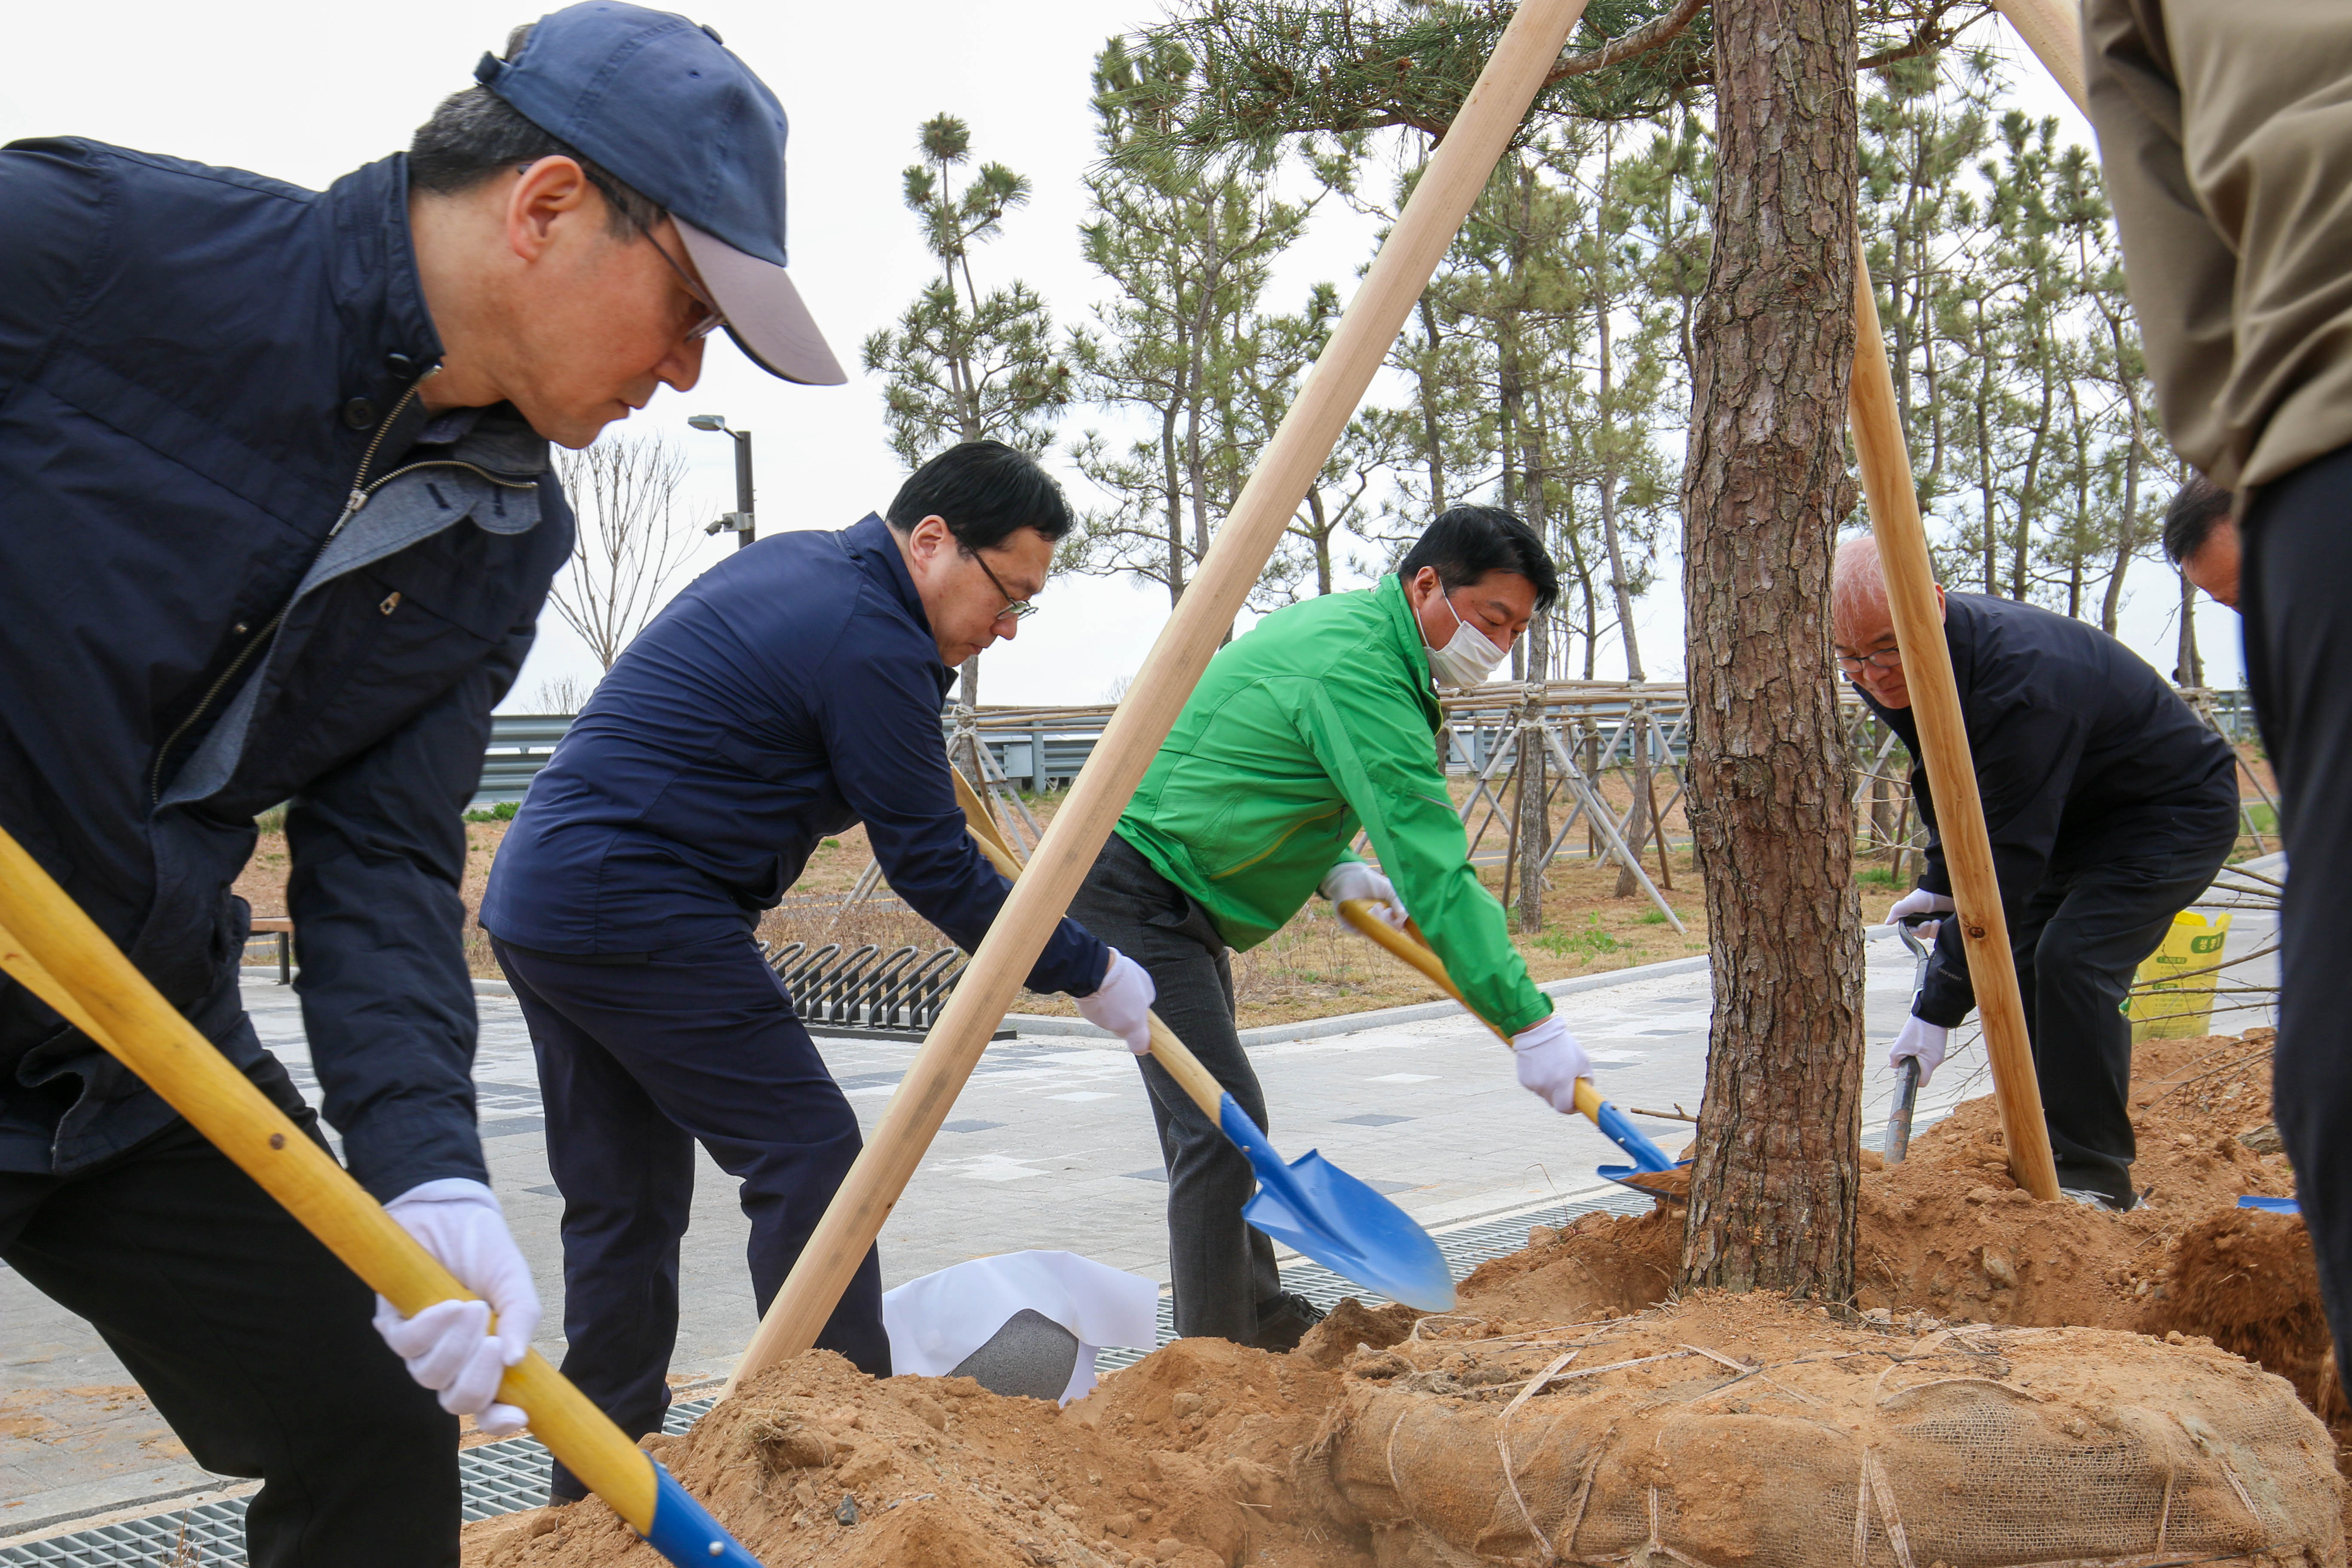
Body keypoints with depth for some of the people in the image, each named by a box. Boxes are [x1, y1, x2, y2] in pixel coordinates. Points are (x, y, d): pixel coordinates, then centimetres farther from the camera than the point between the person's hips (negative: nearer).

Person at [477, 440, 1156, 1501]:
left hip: (537, 897, 10)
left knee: (623, 1197, 14)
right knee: (805, 1152, -5)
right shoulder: (868, 642, -15)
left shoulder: (795, 565, 14)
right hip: (634, 910, -10)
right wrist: (1091, 973, -4)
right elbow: (932, 870, -12)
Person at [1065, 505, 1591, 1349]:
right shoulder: (1361, 670, -23)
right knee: (1223, 1121, -14)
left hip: (1173, 899, 11)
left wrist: (1329, 865, 7)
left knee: (1210, 1114, 18)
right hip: (1135, 890, -11)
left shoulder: (1342, 622, 10)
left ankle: (1254, 1314, 30)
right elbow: (1433, 869, -27)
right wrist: (1529, 1022, -26)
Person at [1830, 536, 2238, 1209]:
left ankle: (2094, 1177, -11)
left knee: (2073, 959, -23)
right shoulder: (1900, 673, -10)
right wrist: (1939, 881, 6)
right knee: (2019, 959, 3)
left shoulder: (2022, 683, -39)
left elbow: (2009, 856, -37)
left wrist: (1940, 1004, -34)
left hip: (2178, 810, -9)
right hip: (2074, 816, 9)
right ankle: (2044, 1156, 15)